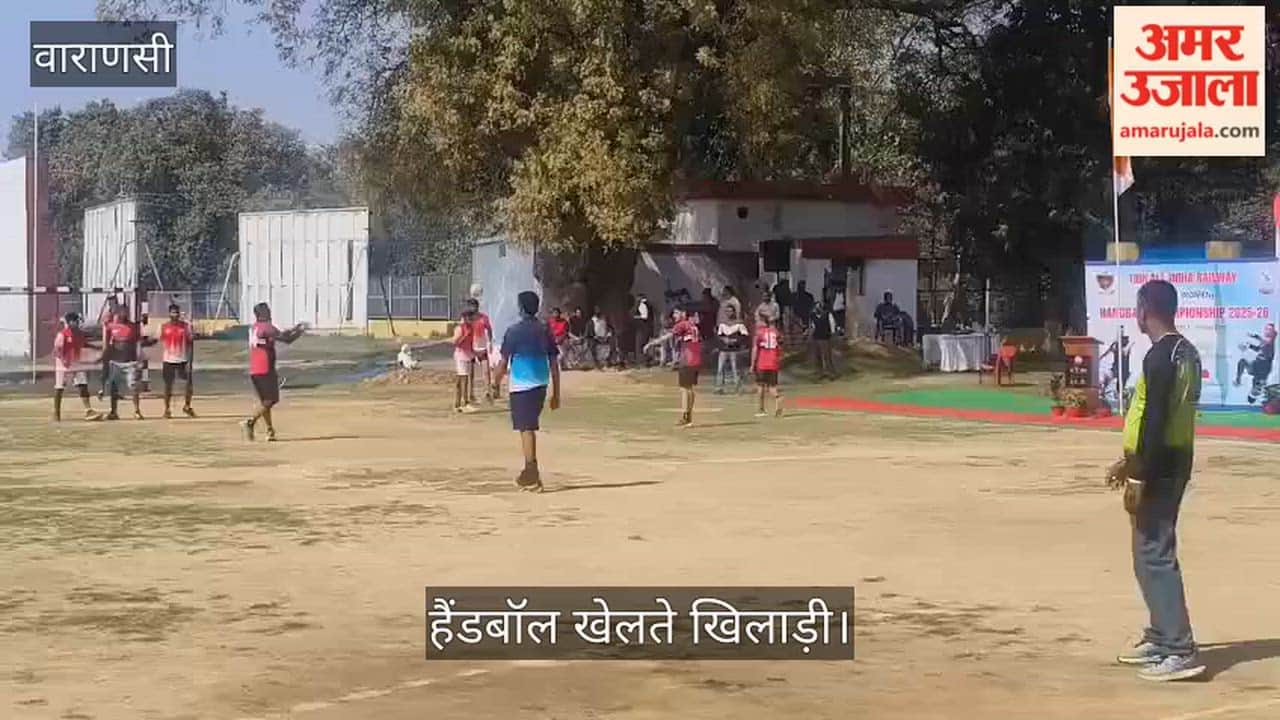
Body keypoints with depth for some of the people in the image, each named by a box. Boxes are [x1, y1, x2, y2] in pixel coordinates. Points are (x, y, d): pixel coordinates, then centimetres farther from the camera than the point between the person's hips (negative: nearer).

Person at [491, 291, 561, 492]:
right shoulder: (545, 331, 6)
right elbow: (554, 365, 7)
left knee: (526, 429, -4)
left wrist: (495, 385, 7)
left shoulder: (514, 331, -8)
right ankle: (530, 472, 24)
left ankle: (533, 476, -7)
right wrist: (556, 394, 12)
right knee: (529, 427, 18)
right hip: (541, 385, 5)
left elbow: (503, 363, -7)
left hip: (521, 386, -5)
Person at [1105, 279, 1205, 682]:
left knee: (1155, 557, -9)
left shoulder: (1160, 357, -17)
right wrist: (1132, 461, 26)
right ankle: (1160, 638, 26)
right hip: (1175, 461, 10)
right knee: (1152, 553, 18)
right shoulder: (1186, 352, 13)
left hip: (1158, 467, -10)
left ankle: (1180, 651, -11)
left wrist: (1138, 476, -20)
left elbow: (1154, 419, -22)